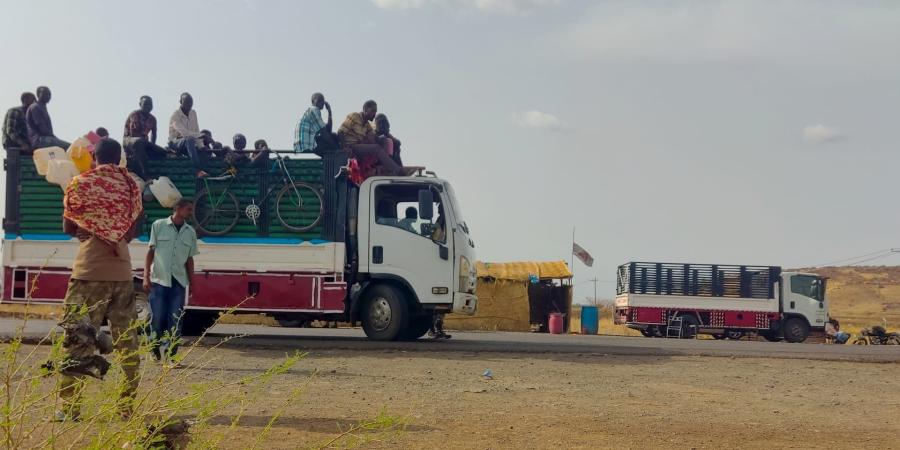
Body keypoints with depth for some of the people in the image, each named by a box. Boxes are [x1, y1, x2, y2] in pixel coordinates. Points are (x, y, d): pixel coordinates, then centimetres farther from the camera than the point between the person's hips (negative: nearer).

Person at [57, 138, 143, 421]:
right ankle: (128, 406, 11)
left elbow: (68, 227, 7)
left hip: (89, 272, -3)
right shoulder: (131, 186, 8)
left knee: (77, 340, 0)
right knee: (127, 340, 9)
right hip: (122, 272, 3)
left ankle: (70, 407, -2)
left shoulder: (80, 184, -2)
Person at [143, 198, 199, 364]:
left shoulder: (191, 232, 11)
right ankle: (155, 349, 18)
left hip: (179, 282, 3)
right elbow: (151, 252, 3)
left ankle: (170, 354, 5)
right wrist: (146, 276, -4)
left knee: (175, 321, -1)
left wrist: (192, 284, 10)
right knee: (157, 318, -2)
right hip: (159, 280, -3)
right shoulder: (159, 225, 2)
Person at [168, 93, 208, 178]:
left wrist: (201, 146, -12)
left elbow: (197, 132, 5)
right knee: (190, 139, -37)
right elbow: (184, 133, -26)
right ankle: (198, 170, -50)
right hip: (175, 143, -7)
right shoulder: (175, 115, -13)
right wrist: (203, 136, -33)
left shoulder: (193, 113, 8)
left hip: (188, 143, 7)